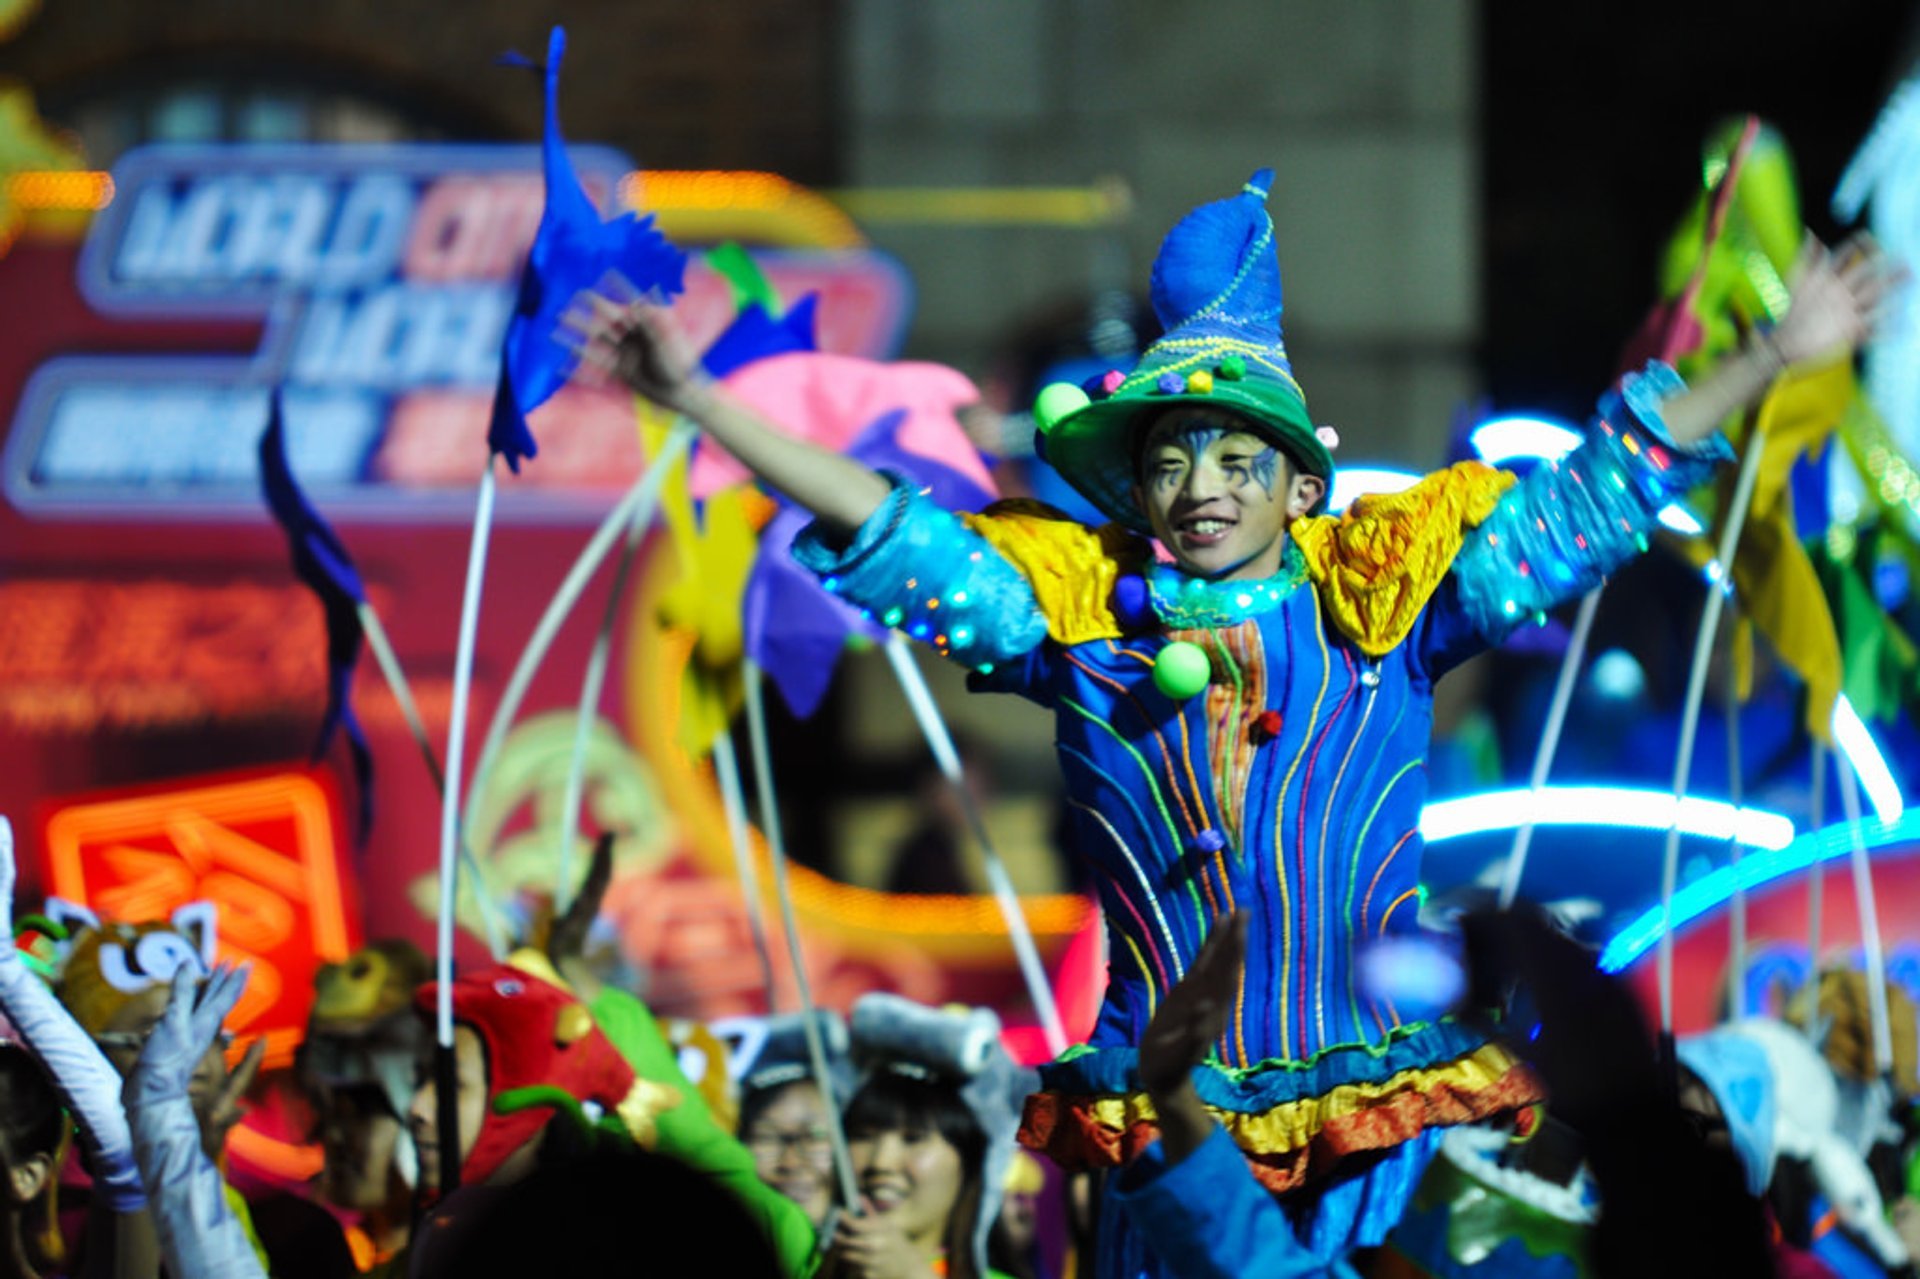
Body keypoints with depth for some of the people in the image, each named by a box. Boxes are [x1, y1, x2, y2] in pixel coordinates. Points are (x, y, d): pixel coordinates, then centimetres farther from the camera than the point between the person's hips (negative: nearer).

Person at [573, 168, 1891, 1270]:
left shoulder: (1382, 592, 3)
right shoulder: (1078, 609, 5)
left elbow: (1585, 501, 4)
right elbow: (891, 538, 4)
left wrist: (1773, 358, 2)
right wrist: (696, 398, -2)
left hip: (1378, 1121, -1)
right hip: (1161, 1115, 1)